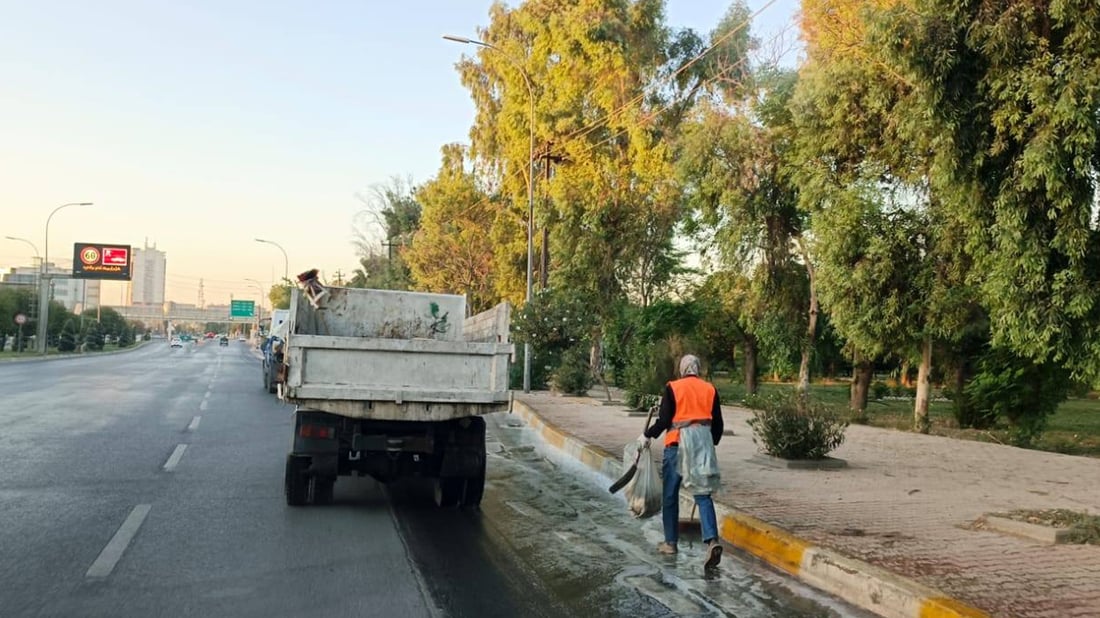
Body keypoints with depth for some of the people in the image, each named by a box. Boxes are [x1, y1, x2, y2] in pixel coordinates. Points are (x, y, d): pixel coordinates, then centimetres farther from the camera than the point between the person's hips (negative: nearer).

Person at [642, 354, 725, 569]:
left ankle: (670, 543, 18)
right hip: (704, 443, 3)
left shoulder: (673, 388, -3)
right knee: (703, 495, 1)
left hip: (678, 443, -3)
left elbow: (664, 421, -7)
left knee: (670, 495, 11)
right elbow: (717, 424, 11)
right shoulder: (710, 389, 8)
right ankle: (712, 541, -18)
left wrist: (647, 435, 9)